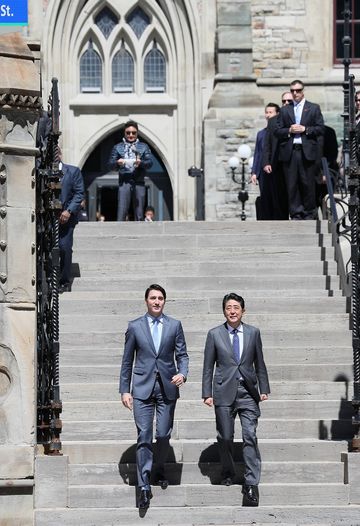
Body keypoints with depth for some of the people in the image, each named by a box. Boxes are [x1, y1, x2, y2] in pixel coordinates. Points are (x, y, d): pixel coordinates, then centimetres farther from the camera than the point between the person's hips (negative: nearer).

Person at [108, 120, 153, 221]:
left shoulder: (144, 147, 15)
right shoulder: (118, 147, 14)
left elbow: (150, 162, 4)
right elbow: (110, 164, 7)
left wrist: (141, 162, -18)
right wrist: (117, 163, -15)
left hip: (139, 183, 1)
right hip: (124, 183, -1)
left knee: (139, 216, 0)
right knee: (121, 214, -10)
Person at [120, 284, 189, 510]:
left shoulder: (175, 325, 6)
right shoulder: (135, 327, 4)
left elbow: (182, 355, 7)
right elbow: (127, 361, 8)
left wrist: (182, 373, -13)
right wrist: (125, 390, 4)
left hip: (167, 388, 1)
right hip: (143, 389, -1)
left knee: (164, 435, 5)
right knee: (144, 436, -7)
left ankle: (160, 469, 32)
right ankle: (144, 487, -8)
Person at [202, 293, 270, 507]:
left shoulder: (253, 333, 6)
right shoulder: (215, 334, 3)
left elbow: (259, 363, 11)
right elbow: (208, 366, 5)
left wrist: (264, 388, 8)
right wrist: (207, 393, 0)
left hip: (248, 393, 0)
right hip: (224, 393, 0)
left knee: (250, 437, -8)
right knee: (225, 438, 4)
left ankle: (252, 483, -7)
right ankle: (228, 473, 27)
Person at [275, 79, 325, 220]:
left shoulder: (314, 108, 9)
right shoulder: (284, 110, 15)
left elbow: (320, 129, 2)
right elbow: (277, 132, 10)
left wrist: (305, 129, -9)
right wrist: (289, 131, -7)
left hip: (308, 152, -2)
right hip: (289, 152, 2)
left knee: (308, 184, -1)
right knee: (292, 185, -1)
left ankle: (309, 213, 9)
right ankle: (296, 214, 4)